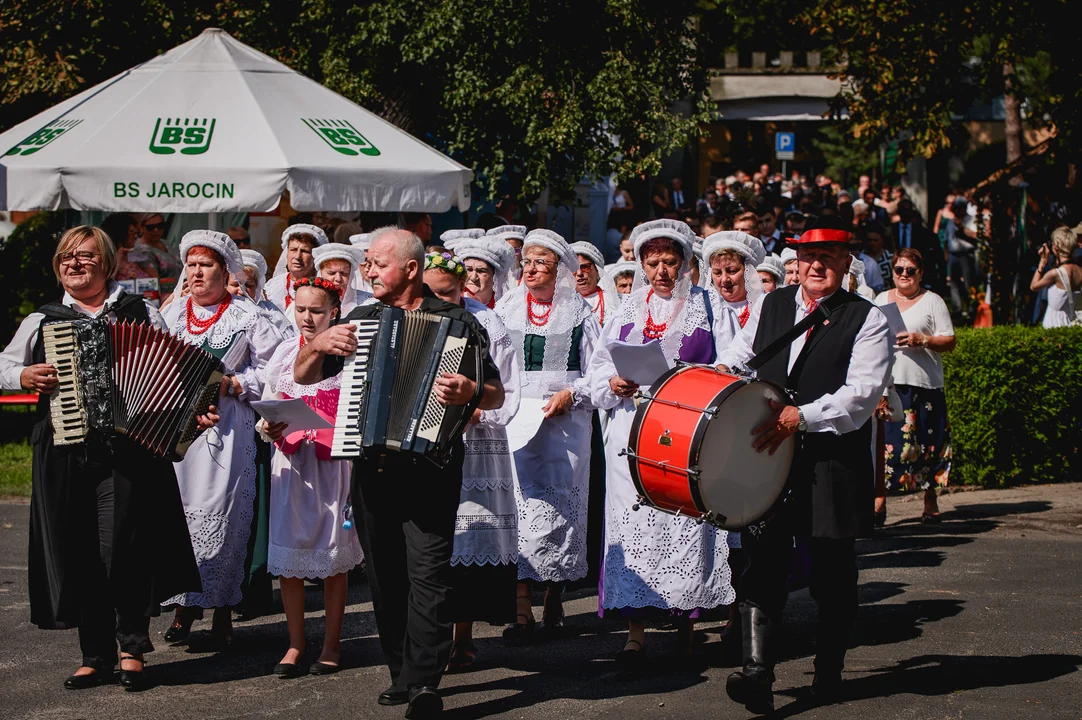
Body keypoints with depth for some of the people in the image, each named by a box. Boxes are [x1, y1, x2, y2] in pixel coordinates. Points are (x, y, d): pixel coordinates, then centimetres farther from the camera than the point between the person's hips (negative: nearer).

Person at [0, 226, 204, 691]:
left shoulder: (141, 314, 9)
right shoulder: (42, 321, 14)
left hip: (128, 450, -3)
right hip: (64, 455, 3)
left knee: (122, 550, -7)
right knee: (75, 556, 4)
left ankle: (132, 648, 11)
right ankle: (95, 657, 15)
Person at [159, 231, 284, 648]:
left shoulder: (247, 317, 4)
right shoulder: (172, 313, 17)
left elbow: (273, 368, 0)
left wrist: (234, 384, -11)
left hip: (226, 428, -4)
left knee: (221, 513, -6)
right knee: (177, 510, -2)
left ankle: (221, 609, 1)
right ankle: (184, 604, 7)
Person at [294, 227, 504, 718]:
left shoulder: (457, 322, 1)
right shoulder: (360, 320, 14)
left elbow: (496, 396, -2)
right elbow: (303, 375, 15)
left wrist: (470, 392, -24)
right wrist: (319, 344, -5)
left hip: (430, 468, -5)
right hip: (372, 467, 5)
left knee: (427, 571, -12)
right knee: (384, 574, 8)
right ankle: (401, 673, 16)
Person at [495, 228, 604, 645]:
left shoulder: (579, 315, 5)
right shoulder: (505, 310, 12)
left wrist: (570, 394, -12)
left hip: (564, 423, -1)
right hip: (516, 420, 1)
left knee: (560, 507, 0)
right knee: (519, 506, -8)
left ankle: (554, 600, 14)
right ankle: (522, 611, -9)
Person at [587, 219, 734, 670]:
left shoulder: (706, 307, 8)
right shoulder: (627, 310, 16)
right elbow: (598, 367, 15)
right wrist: (613, 383, -7)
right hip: (633, 434, 2)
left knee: (686, 520, -5)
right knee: (632, 522, -4)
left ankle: (687, 621, 7)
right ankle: (635, 630, -2)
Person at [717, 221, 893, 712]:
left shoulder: (867, 319, -2)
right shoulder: (771, 305, 13)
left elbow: (863, 392, -13)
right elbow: (744, 347, 30)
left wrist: (802, 416, -20)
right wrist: (723, 367, 8)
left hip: (834, 458, -3)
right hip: (769, 455, 3)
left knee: (832, 571, 7)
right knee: (762, 561, -9)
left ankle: (828, 672, 22)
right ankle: (757, 671, -14)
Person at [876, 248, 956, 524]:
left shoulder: (932, 301, 5)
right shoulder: (881, 299, 17)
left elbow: (950, 341, 1)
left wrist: (922, 340, -16)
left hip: (924, 384, -2)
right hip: (887, 382, 3)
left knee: (927, 442, -1)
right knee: (883, 440, -5)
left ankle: (930, 500, 9)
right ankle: (879, 501, -2)